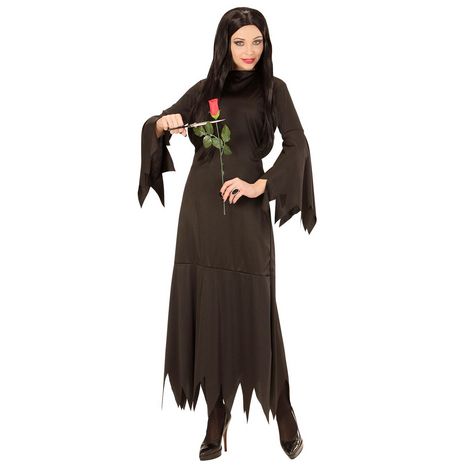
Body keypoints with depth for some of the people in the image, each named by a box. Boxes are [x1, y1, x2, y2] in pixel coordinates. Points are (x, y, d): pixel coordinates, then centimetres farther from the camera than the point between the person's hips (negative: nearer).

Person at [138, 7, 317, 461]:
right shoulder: (204, 89, 12)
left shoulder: (273, 89, 5)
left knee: (255, 311, -2)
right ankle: (217, 416, 15)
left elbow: (297, 144, -6)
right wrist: (163, 124, -8)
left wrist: (260, 186, -17)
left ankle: (283, 411, 16)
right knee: (204, 308, 3)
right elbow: (152, 127, 15)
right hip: (200, 206, 3)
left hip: (246, 211, -3)